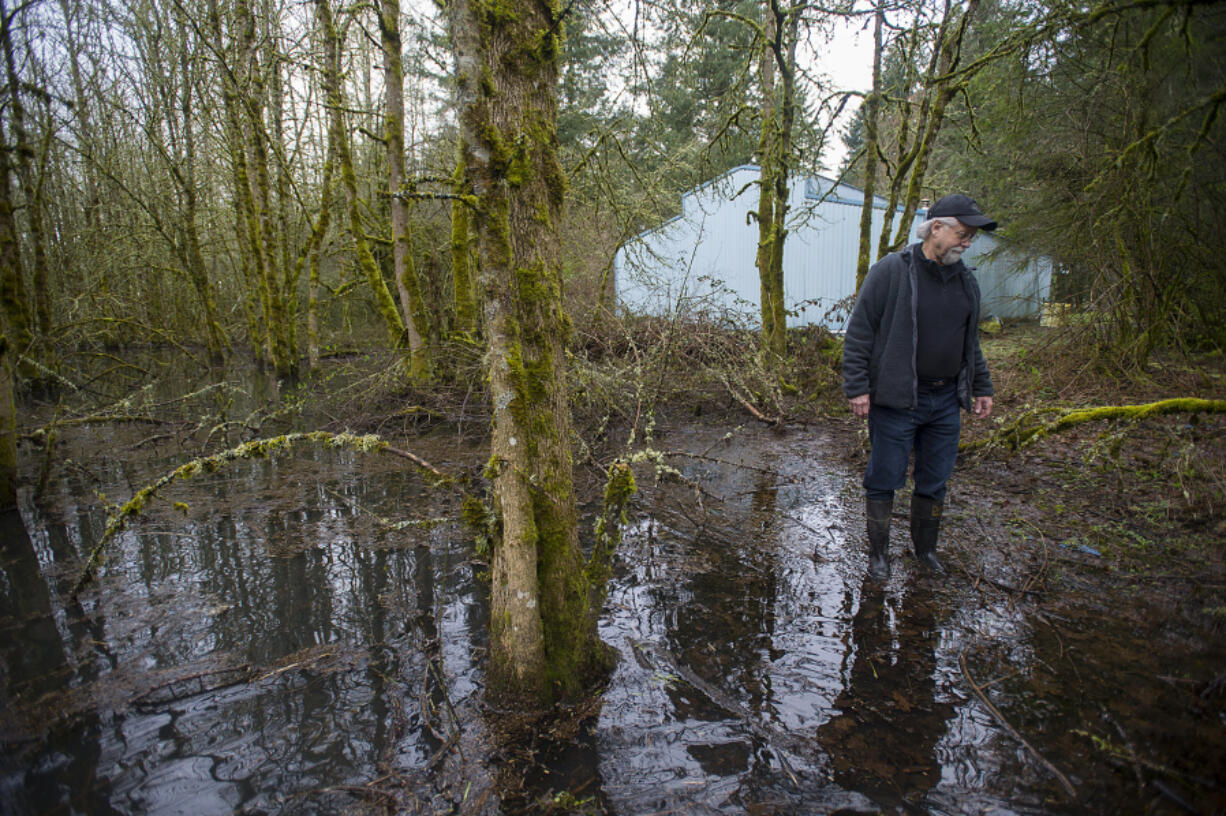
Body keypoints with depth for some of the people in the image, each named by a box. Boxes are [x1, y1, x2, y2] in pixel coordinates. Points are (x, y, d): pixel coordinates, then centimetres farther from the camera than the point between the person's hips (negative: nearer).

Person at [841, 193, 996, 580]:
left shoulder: (965, 280, 12)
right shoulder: (891, 271, -9)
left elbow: (970, 342, 23)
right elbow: (858, 333, -11)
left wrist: (981, 387, 20)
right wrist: (856, 387, -15)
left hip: (946, 402, 6)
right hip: (897, 402, -6)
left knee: (935, 483, 15)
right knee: (884, 480, 4)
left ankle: (926, 548, 33)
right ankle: (878, 553, 20)